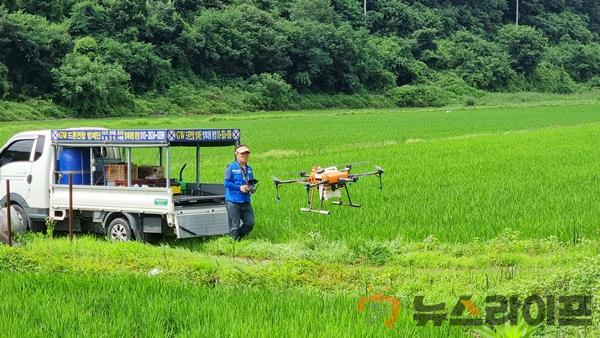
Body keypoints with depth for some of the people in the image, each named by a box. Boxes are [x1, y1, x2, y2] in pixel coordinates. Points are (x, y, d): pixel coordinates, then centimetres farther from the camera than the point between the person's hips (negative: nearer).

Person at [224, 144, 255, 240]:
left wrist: (251, 188, -1)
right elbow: (227, 183, -9)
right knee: (234, 226, -2)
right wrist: (239, 187, -18)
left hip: (246, 201, 6)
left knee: (250, 223, 2)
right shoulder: (231, 167, -4)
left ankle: (238, 237, 23)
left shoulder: (249, 169, 14)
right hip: (233, 201, -6)